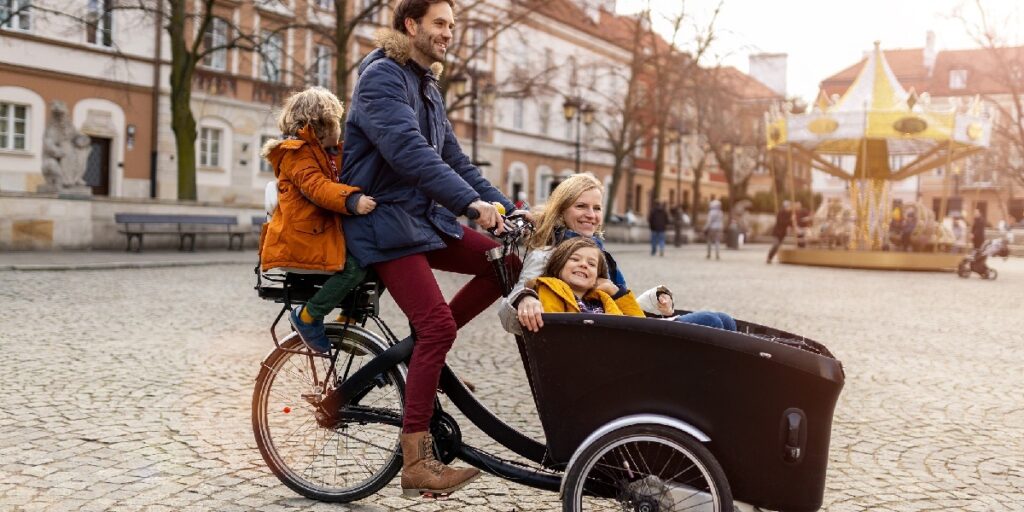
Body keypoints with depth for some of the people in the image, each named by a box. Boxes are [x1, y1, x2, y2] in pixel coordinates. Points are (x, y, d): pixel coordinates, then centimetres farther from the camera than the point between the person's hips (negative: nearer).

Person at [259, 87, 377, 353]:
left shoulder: (326, 153, 23)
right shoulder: (297, 152, -9)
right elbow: (317, 187, -25)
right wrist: (353, 201, -40)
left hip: (323, 236, 9)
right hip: (299, 243, -9)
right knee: (354, 266, -27)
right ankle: (307, 317, -13)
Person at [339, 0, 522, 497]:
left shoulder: (428, 87, 16)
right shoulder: (382, 77, -13)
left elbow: (453, 159, 15)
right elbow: (409, 150, -28)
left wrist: (507, 208, 6)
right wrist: (471, 202, -38)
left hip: (425, 215, 9)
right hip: (385, 221, -9)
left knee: (509, 258, -1)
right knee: (438, 325, -19)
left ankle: (425, 349, 9)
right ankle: (416, 464, -11)